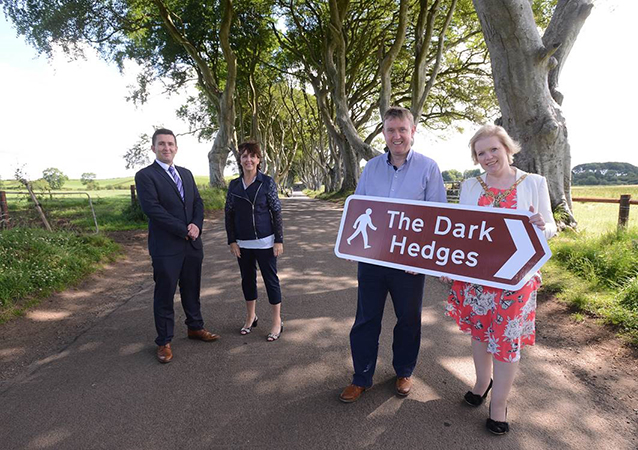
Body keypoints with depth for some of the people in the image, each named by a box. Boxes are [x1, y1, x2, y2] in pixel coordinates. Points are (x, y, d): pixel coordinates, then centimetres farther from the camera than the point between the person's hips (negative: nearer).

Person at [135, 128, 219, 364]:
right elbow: (152, 209, -17)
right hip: (166, 247, -6)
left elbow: (198, 202, 11)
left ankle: (195, 327, 34)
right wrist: (184, 231, -16)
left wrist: (196, 225, -9)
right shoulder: (145, 176, -7)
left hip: (192, 244, 6)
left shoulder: (186, 173, 13)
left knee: (191, 289, 17)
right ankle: (164, 342, 20)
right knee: (164, 295, 6)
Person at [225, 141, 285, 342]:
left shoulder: (267, 182, -6)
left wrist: (279, 240, -9)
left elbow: (276, 212, -6)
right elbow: (229, 214, 7)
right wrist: (232, 241, 1)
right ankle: (251, 317, 32)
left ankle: (277, 321, 16)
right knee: (247, 279, 14)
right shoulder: (234, 185, 4)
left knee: (271, 279, 4)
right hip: (242, 243, 4)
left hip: (265, 241, -4)